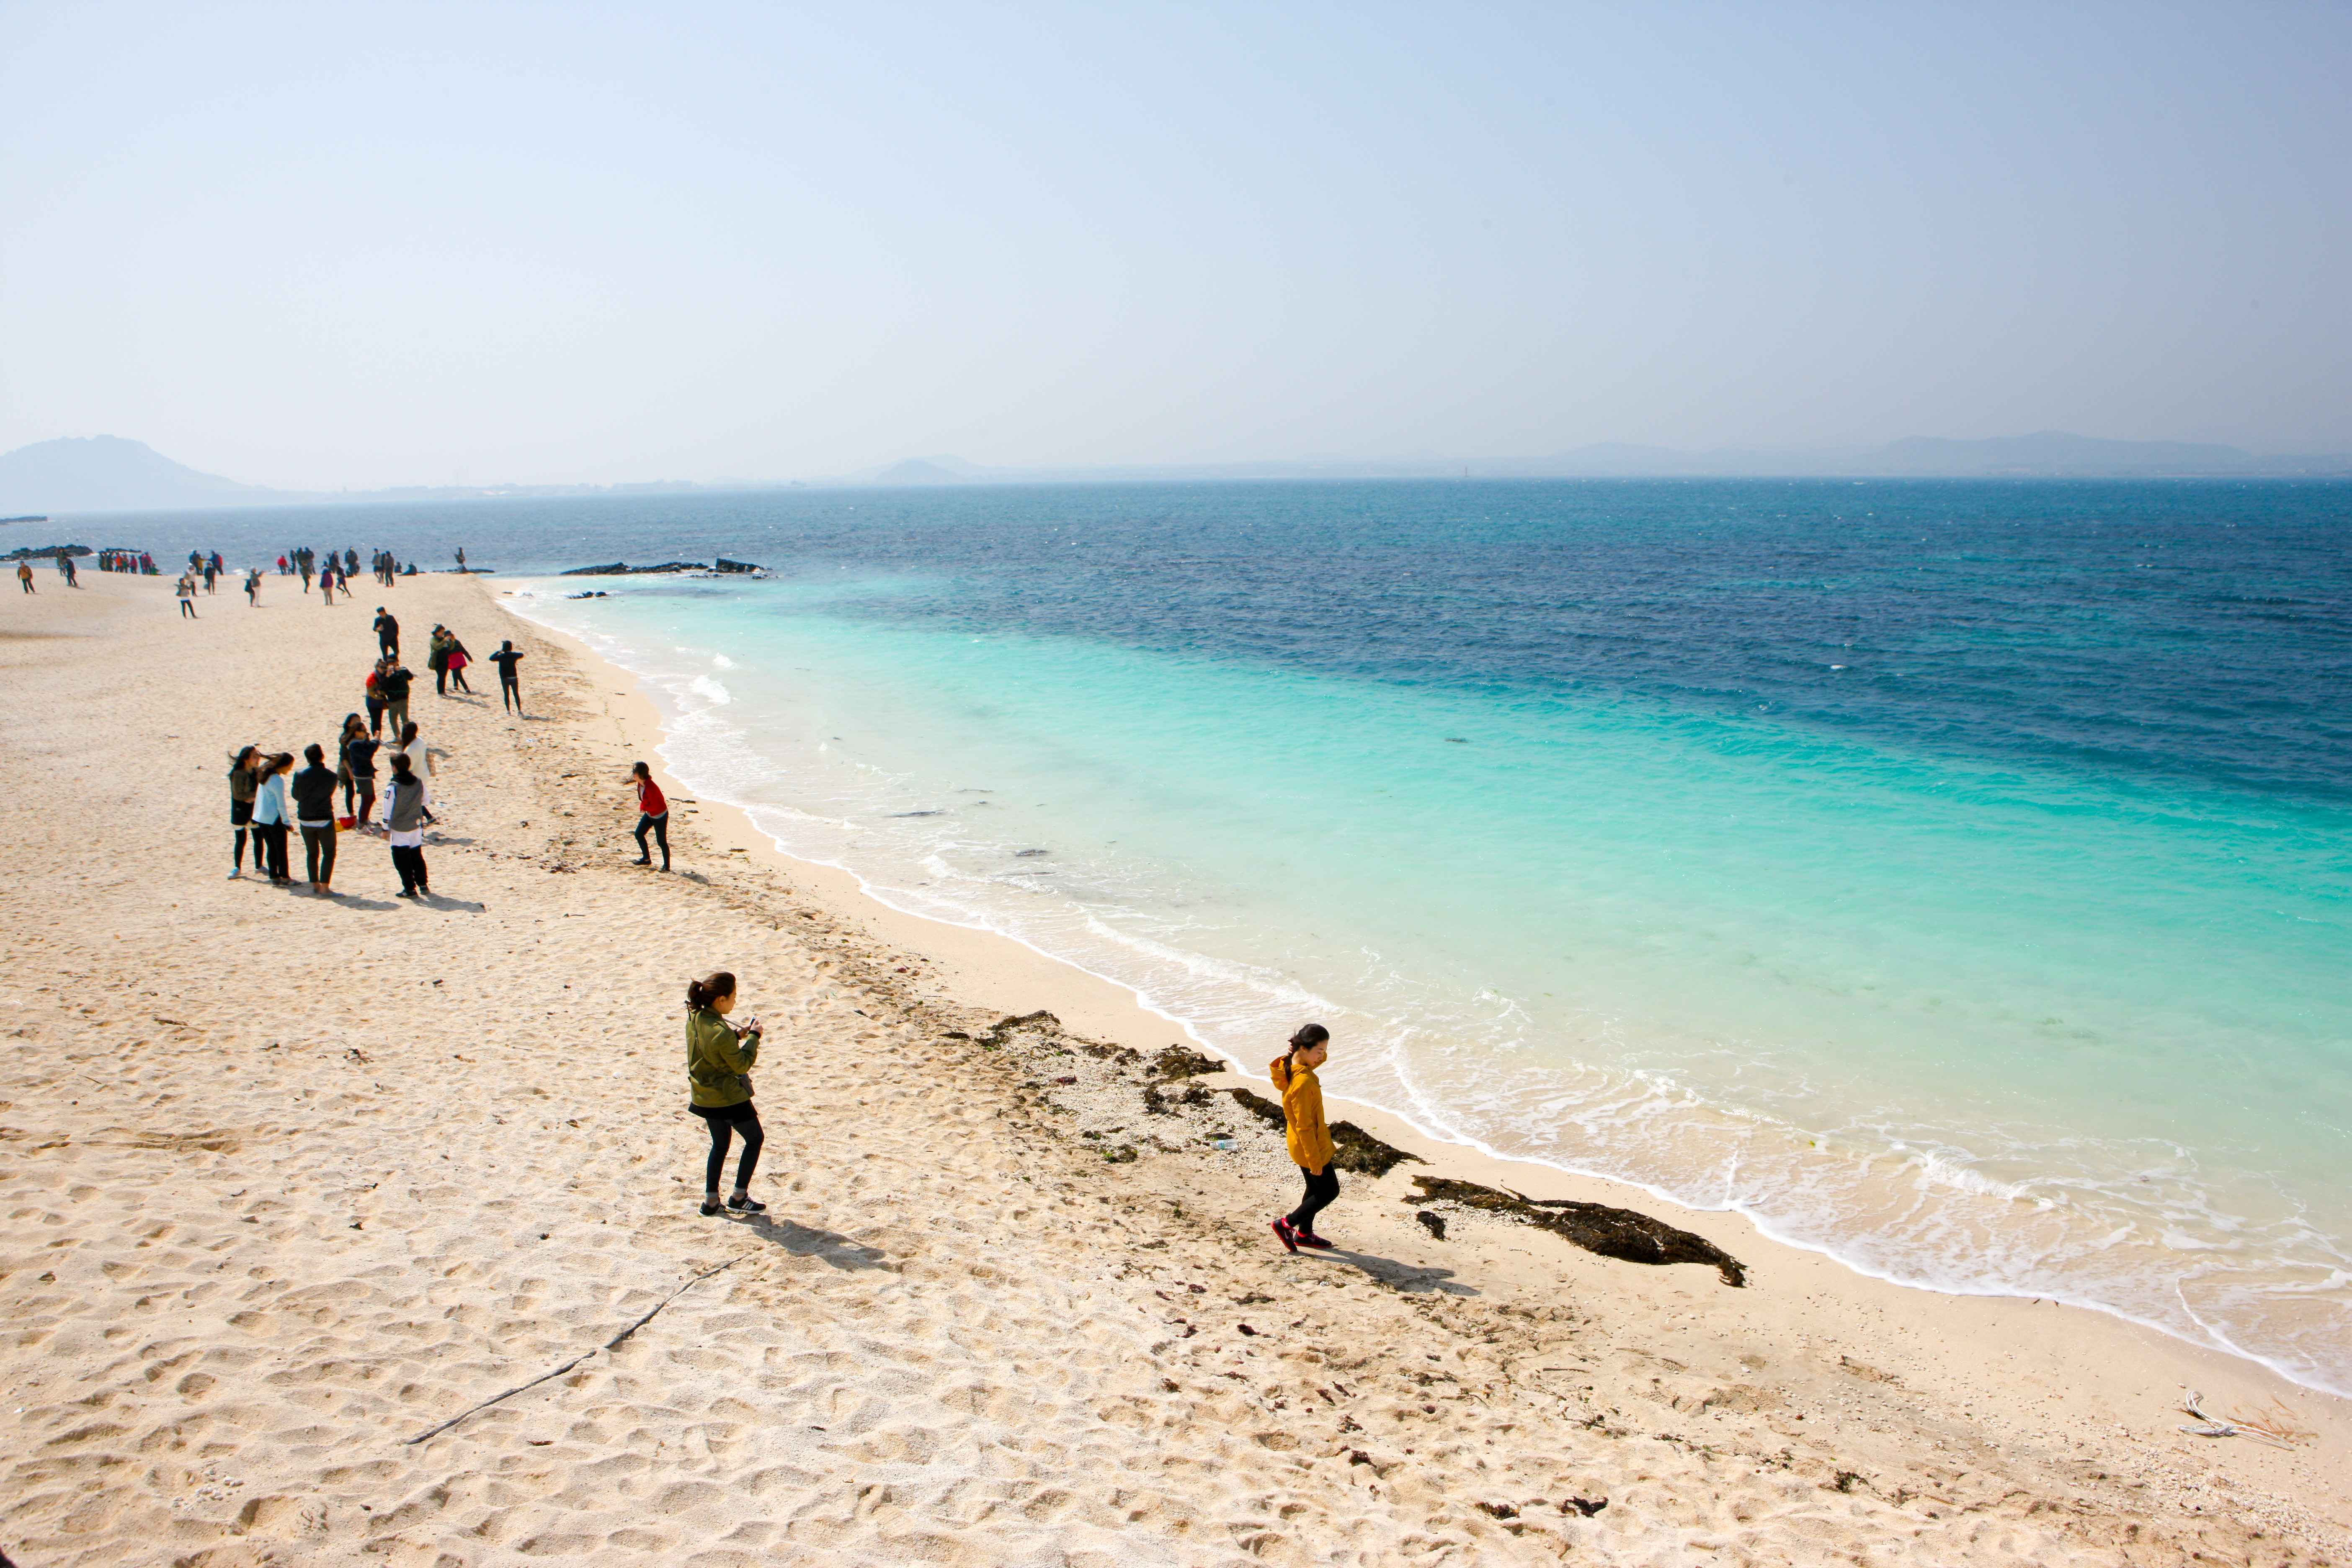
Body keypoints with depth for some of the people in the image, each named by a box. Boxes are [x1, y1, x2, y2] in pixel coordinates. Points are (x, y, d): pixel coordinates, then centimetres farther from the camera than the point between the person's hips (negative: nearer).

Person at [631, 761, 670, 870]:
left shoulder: (651, 787, -31)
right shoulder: (641, 784, -2)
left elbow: (656, 805, -27)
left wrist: (643, 807, -16)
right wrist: (644, 807, 1)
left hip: (660, 816, -10)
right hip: (649, 814, 10)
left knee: (662, 841, -2)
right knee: (639, 834, 12)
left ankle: (667, 865, 11)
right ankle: (646, 859, 27)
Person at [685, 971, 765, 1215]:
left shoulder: (694, 1019, -4)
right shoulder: (721, 1032, -30)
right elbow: (742, 1065, -19)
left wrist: (738, 1035, 5)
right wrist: (753, 1037, -9)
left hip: (704, 1096, 8)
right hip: (728, 1096, -8)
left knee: (720, 1144, 23)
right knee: (755, 1139, 13)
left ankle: (711, 1200, 24)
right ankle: (739, 1197, 16)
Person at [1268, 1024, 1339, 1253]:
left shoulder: (1290, 1067, -5)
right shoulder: (1303, 1082, -32)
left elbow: (1322, 1057, 13)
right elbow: (1305, 1126, -28)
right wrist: (1315, 1159, -20)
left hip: (1310, 1143, 9)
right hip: (1309, 1146, -9)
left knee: (1316, 1189, 23)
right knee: (1330, 1191, 8)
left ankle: (1304, 1234, 39)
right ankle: (1286, 1224, 16)